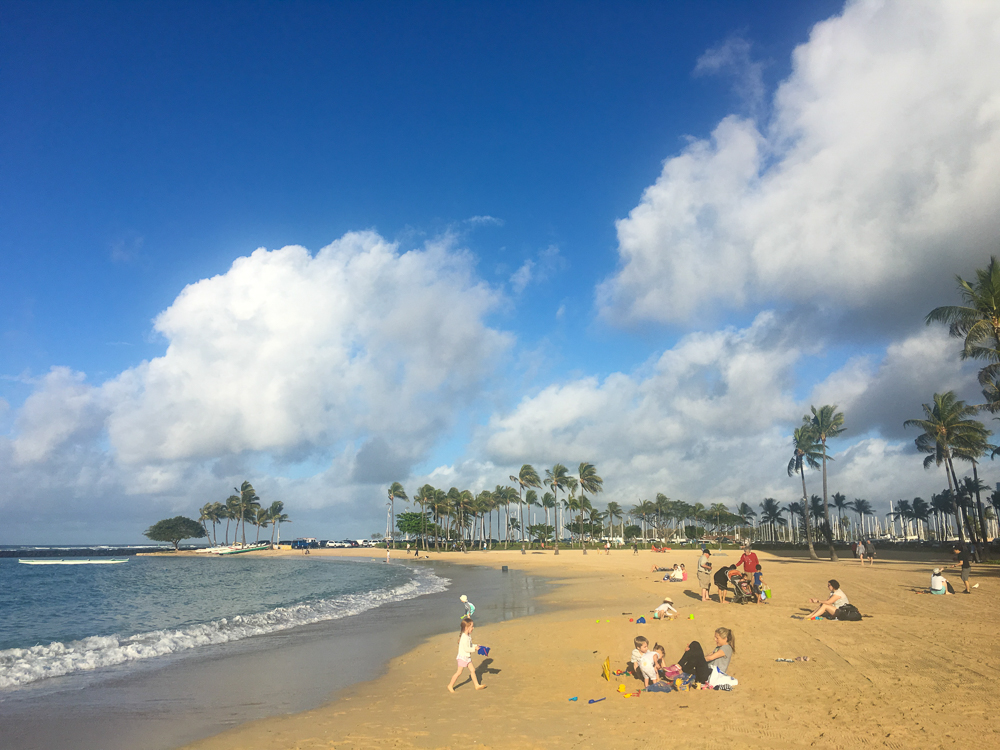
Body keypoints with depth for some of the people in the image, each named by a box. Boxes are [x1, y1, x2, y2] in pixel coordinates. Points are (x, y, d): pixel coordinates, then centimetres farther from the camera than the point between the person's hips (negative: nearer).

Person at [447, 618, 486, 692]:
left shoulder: (468, 636, 6)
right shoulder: (464, 638, -25)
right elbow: (466, 649, -26)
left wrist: (475, 646, 3)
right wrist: (474, 648, -16)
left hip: (468, 657, 9)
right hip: (462, 657, -9)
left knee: (472, 670, 9)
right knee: (459, 672, 0)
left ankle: (477, 685, 15)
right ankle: (450, 685, 13)